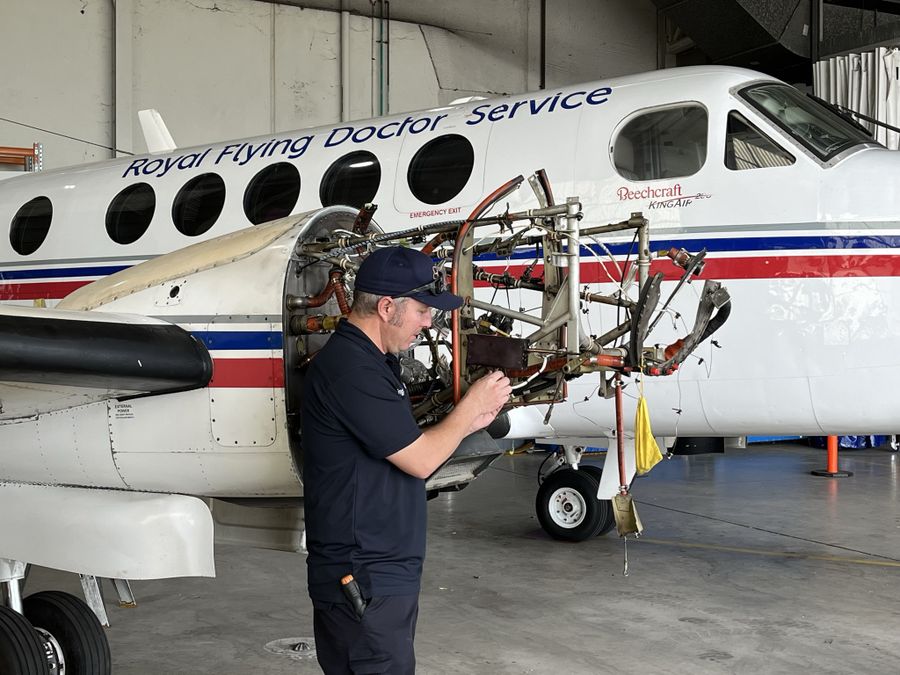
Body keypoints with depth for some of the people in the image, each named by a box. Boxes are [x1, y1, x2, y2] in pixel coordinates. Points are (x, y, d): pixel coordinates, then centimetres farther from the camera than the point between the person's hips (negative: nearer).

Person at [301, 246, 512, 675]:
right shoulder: (350, 369, -21)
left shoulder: (370, 362, 14)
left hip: (384, 571, 10)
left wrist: (467, 425, 8)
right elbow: (420, 460, -18)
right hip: (361, 580, -10)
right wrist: (472, 405, -4)